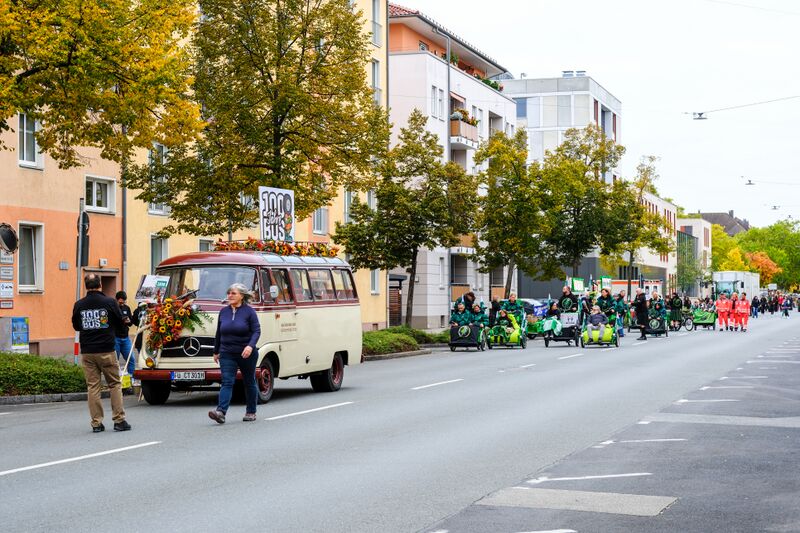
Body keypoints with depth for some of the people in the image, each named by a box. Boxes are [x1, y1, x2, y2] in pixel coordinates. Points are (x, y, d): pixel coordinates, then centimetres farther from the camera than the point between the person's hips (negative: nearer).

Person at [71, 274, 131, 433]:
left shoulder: (79, 305, -1)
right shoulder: (110, 302, -7)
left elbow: (76, 326, 13)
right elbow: (120, 324, 3)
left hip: (87, 351, 2)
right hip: (107, 350, -2)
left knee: (92, 386, 6)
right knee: (114, 384, 6)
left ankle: (96, 423, 4)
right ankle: (119, 420, 3)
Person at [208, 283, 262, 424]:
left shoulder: (249, 312, -5)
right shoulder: (223, 312, 7)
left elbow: (256, 331, -11)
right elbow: (219, 333, 15)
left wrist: (250, 346, -27)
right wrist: (216, 351, 19)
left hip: (246, 354, -2)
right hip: (227, 354, 3)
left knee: (249, 383, 10)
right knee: (227, 382, -10)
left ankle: (251, 412, 23)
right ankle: (221, 412, -24)